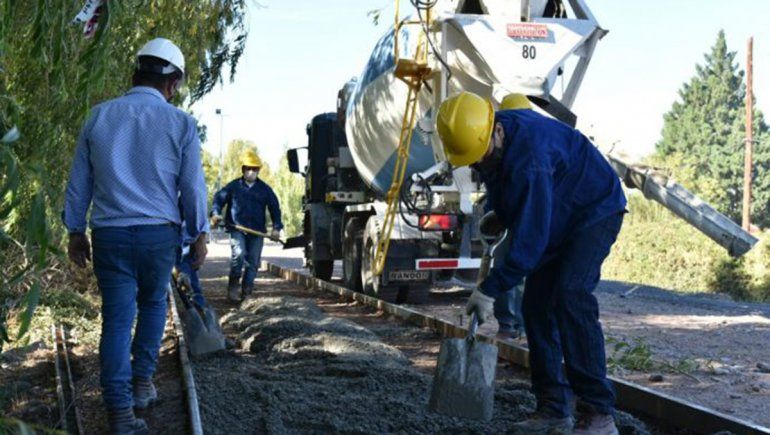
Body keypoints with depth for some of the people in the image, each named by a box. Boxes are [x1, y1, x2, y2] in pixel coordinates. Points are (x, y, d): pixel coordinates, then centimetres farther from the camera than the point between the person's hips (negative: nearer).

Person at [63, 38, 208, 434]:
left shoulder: (99, 116, 4)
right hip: (159, 233, -1)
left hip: (109, 234, 1)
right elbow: (193, 186, -1)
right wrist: (199, 234, 8)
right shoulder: (180, 123, -3)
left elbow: (78, 181, 8)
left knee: (117, 317, 3)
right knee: (153, 304, 22)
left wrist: (75, 230, 16)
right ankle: (142, 383, 24)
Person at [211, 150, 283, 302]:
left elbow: (275, 208, 11)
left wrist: (276, 227, -2)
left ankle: (246, 292, 13)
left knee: (253, 262, 3)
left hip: (257, 231, 3)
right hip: (237, 228, -3)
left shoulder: (264, 189, 9)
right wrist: (216, 213, -12)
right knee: (238, 254, -23)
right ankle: (233, 287, -8)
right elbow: (219, 198, 8)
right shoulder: (233, 186, 5)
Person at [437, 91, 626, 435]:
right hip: (556, 219, 9)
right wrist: (497, 216, 3)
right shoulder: (489, 139, -8)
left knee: (570, 296, -25)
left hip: (595, 211, -9)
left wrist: (490, 289, -33)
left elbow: (531, 237, -37)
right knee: (536, 305, 0)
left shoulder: (530, 157, -37)